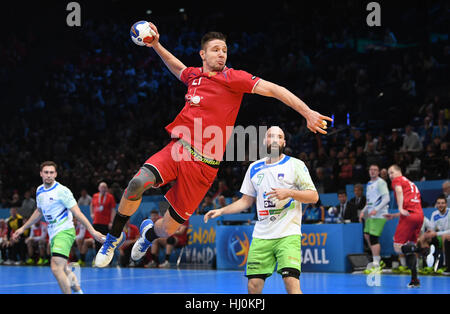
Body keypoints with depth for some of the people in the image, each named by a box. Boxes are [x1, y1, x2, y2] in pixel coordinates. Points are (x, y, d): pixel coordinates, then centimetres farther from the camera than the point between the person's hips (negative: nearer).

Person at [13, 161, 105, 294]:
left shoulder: (62, 191, -13)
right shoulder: (39, 191, 10)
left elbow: (77, 213, -14)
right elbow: (39, 212, 27)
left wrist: (92, 231, -20)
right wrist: (23, 228, 32)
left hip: (65, 232, -8)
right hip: (53, 234, 8)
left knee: (56, 268, -20)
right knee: (63, 270, 14)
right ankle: (78, 291, 31)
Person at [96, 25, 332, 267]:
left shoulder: (232, 78, -4)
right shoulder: (194, 75, 12)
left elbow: (273, 89, -11)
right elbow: (178, 68, 37)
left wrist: (307, 112, -19)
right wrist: (157, 46, 30)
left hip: (204, 164, -3)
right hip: (178, 149, 3)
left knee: (168, 230, 0)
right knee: (138, 183, -27)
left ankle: (149, 233, 41)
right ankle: (114, 237, -2)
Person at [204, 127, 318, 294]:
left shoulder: (295, 165, 1)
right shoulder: (254, 168, 14)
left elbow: (314, 196, -2)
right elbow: (246, 200, 23)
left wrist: (289, 193, -17)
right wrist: (221, 211, 13)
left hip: (288, 234, -4)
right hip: (261, 235, 4)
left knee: (292, 282, -19)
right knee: (253, 285, -1)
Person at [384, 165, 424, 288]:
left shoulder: (397, 180, 10)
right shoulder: (411, 184, 31)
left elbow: (399, 191, -12)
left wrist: (400, 208, -24)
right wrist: (393, 216, 36)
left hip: (409, 216, -8)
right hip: (420, 214, 8)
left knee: (398, 247, -6)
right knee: (409, 248, 14)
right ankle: (415, 280, 7)